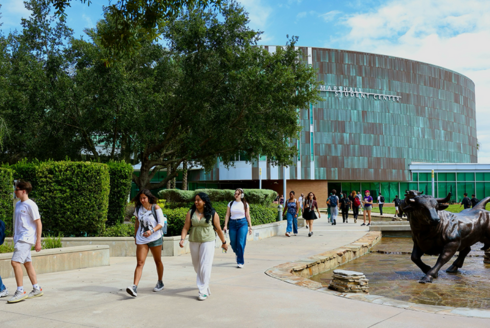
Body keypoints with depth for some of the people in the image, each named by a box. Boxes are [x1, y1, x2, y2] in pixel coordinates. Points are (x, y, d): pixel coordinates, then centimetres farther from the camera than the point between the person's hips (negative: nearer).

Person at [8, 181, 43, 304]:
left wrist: (38, 241, -14)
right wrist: (15, 236, 19)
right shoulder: (18, 204, 14)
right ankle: (36, 289, 20)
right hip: (19, 238, 9)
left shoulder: (30, 205, -11)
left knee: (15, 262, -16)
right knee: (27, 263, 12)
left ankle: (20, 292, -11)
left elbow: (38, 223, -12)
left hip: (26, 238, -9)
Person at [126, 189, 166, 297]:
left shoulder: (156, 208, -8)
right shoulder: (138, 208, 4)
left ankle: (160, 283, 32)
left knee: (157, 261, 13)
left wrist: (152, 231, -26)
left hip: (155, 238, -2)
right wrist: (135, 236, 17)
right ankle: (134, 287, -19)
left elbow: (161, 223, -10)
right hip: (141, 239, 2)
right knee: (140, 263, -9)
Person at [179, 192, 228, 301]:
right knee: (197, 266, 15)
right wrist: (182, 239, -15)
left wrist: (224, 242, 10)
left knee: (205, 266, -9)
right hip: (194, 242, 3)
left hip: (208, 242, -3)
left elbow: (218, 229, 3)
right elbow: (186, 227, 0)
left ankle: (204, 291, -1)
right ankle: (204, 283, 43)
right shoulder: (191, 213, 2)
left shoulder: (212, 214, -4)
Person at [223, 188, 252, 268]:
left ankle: (240, 262, -1)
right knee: (233, 243, 6)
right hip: (232, 224, 2)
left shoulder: (245, 204, 4)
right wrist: (225, 225, -1)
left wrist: (250, 226, 4)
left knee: (240, 243, -8)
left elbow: (248, 216, 7)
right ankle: (238, 254, 37)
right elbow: (227, 215, 6)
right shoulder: (231, 203, 7)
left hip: (242, 223, -2)